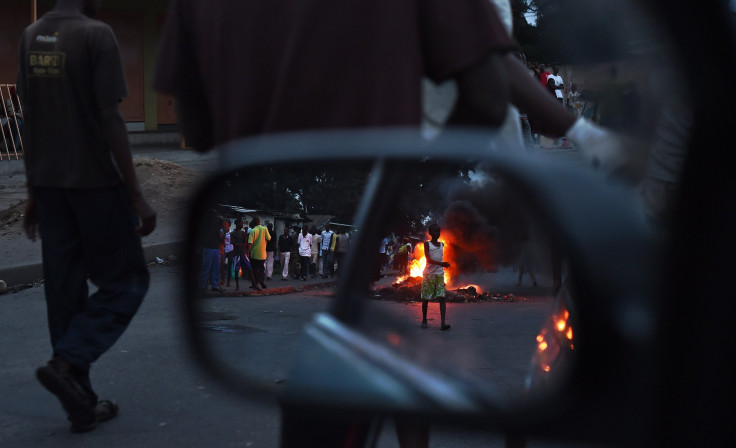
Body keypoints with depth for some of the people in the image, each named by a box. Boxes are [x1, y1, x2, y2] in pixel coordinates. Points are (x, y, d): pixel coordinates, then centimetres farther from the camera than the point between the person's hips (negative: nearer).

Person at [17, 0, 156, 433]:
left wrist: (34, 193, 19)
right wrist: (138, 196, -13)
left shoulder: (30, 37, 10)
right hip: (96, 183, -7)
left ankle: (82, 403, 13)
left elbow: (29, 121, 13)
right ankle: (66, 363, -8)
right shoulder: (97, 35, -11)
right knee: (126, 281, 7)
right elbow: (111, 120, -16)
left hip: (48, 184, 7)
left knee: (65, 291, 9)